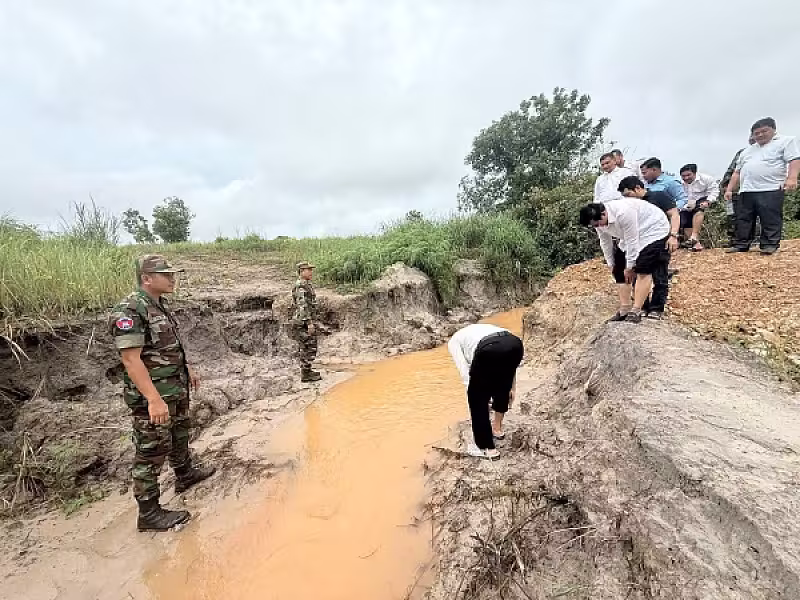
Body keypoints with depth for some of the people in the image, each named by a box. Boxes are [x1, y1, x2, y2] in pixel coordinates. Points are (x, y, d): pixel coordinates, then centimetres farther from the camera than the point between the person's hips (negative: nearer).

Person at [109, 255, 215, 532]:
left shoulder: (161, 305, 6)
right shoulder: (130, 311, -23)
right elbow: (131, 359, -26)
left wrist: (187, 369, 22)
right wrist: (154, 399, -29)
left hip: (176, 388, 9)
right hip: (152, 395, -9)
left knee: (179, 434, 26)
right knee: (151, 452, 4)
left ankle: (185, 475, 47)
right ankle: (149, 514, 19)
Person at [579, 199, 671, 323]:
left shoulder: (623, 213, -38)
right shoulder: (599, 220, -13)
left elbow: (632, 241, -30)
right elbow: (605, 243, 1)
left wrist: (630, 266, -21)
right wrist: (611, 264, 6)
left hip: (653, 230, -8)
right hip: (630, 237, 8)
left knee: (642, 270, -21)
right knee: (619, 269, 1)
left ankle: (636, 311, -18)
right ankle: (624, 309, 4)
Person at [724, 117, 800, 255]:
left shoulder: (786, 141, 10)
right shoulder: (747, 151, 27)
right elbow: (737, 172, 25)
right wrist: (729, 190, 14)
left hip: (771, 190, -5)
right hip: (746, 191, 6)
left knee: (770, 220, -7)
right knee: (743, 219, 3)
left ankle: (770, 245, -5)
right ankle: (741, 245, 6)